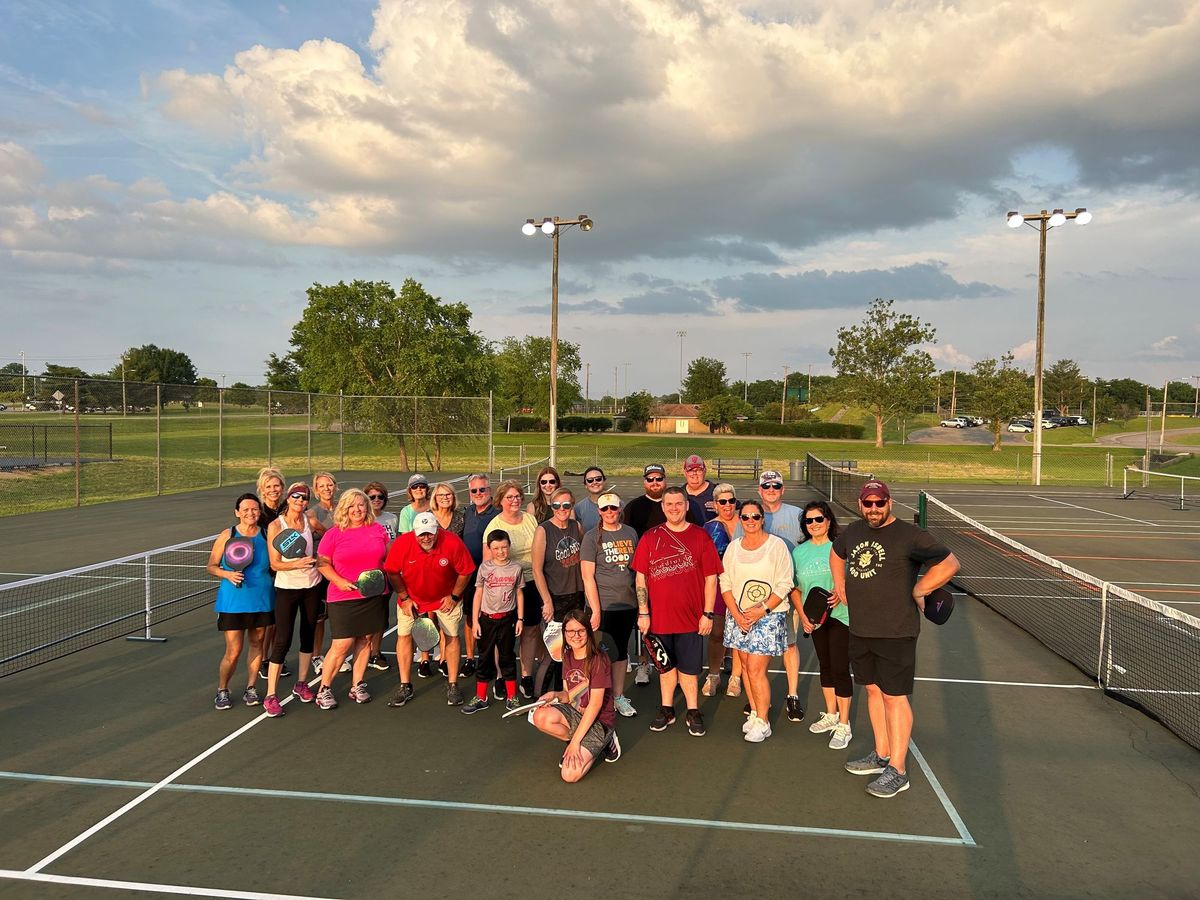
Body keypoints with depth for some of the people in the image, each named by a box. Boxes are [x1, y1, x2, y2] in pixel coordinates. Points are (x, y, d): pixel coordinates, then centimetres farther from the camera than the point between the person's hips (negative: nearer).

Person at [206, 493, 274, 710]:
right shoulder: (227, 536, -5)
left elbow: (274, 565, 11)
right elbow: (211, 566, 1)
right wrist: (228, 574, -17)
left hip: (262, 601, 3)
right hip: (233, 602, -2)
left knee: (257, 644, 13)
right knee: (233, 651, -1)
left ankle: (250, 688, 29)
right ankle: (222, 690, 22)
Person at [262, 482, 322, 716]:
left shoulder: (309, 521, 0)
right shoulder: (275, 525, -9)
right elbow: (275, 563, -11)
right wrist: (297, 564, -27)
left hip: (312, 586, 4)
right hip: (286, 588, -4)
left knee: (308, 635, 11)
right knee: (282, 640, -8)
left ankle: (301, 684, 28)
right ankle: (271, 696, 1)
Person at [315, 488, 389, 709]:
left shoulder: (378, 530, 7)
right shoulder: (334, 533, -2)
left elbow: (387, 558, 16)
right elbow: (322, 563, 0)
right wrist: (339, 581, -14)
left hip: (372, 596, 4)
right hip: (343, 598, -3)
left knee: (365, 640, 10)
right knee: (342, 644, -5)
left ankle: (357, 686, 24)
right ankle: (324, 689, 11)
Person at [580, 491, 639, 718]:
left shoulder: (630, 533, 7)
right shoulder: (592, 537, -7)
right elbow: (588, 576, -10)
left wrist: (641, 602, 9)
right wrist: (595, 610, -14)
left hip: (628, 604, 4)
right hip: (603, 606, -4)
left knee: (621, 650, 14)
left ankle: (618, 697, 27)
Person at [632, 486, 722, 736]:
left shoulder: (700, 536, -2)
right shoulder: (650, 537, 1)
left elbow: (711, 578, -1)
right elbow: (641, 577, 3)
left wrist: (708, 614, -5)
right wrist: (643, 613, -3)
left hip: (690, 617, -1)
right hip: (659, 617, 2)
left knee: (689, 668, 7)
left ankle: (693, 712, 23)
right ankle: (667, 710, 29)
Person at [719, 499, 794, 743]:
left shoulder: (777, 545, -5)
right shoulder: (733, 547, 7)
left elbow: (784, 585, -8)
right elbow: (725, 583, 6)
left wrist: (762, 610, -16)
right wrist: (736, 614, -6)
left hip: (768, 615, -4)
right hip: (737, 615, 5)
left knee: (756, 668, -8)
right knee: (745, 665, 8)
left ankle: (762, 722, 5)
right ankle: (755, 713, 24)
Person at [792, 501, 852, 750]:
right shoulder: (799, 551, 4)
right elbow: (795, 589, 8)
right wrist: (802, 615, -3)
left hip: (840, 615, -5)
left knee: (840, 668, -5)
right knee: (825, 666, 18)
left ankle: (844, 726, 6)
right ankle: (831, 715, 34)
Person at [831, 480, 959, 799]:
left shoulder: (909, 535, -12)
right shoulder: (853, 531, 9)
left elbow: (949, 563, -11)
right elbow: (837, 552, 31)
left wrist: (917, 590, -8)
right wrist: (840, 583, 19)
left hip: (895, 632, -7)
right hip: (859, 629, 7)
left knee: (894, 697, -2)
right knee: (873, 690, 16)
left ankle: (897, 771, 7)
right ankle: (881, 755, 31)